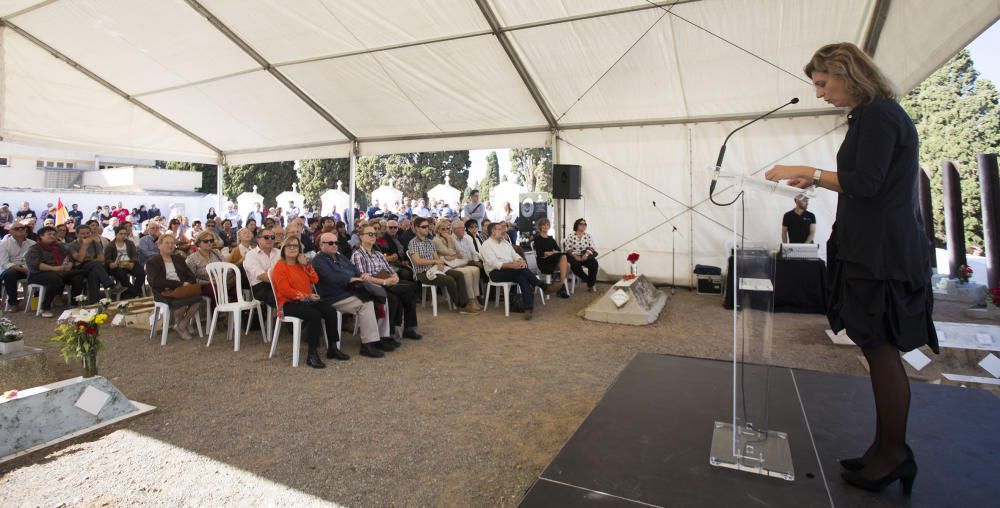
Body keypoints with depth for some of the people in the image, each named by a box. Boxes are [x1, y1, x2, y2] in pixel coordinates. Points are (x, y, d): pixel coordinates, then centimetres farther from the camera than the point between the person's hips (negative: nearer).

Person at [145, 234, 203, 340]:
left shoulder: (179, 259, 24)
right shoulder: (152, 262, 8)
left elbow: (191, 276, 17)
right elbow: (155, 282, -8)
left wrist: (188, 283, -9)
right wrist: (180, 284, -14)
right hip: (165, 292, -4)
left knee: (198, 298, -30)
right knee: (182, 302, -36)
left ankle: (181, 326, -8)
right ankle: (178, 323, -4)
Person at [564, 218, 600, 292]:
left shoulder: (588, 236, 11)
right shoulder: (570, 237, 5)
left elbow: (592, 247, 0)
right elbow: (568, 249, -5)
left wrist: (586, 255, -19)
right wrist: (575, 256, -21)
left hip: (586, 257, 2)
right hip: (574, 257, -1)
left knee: (594, 263, -30)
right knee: (575, 265, -35)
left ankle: (591, 283, -9)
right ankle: (591, 282, -15)